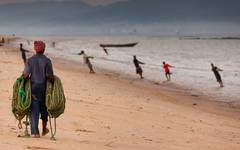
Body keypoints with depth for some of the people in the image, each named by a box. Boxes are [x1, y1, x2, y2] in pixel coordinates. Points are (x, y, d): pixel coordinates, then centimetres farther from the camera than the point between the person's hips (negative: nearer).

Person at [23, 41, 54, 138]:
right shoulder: (47, 61, -8)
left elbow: (26, 75, -9)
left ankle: (35, 132, -2)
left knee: (34, 110, 4)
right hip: (44, 88, 0)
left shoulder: (30, 60, -3)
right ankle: (44, 129, 31)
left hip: (33, 88, 1)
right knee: (44, 109, 19)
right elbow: (50, 77, -12)